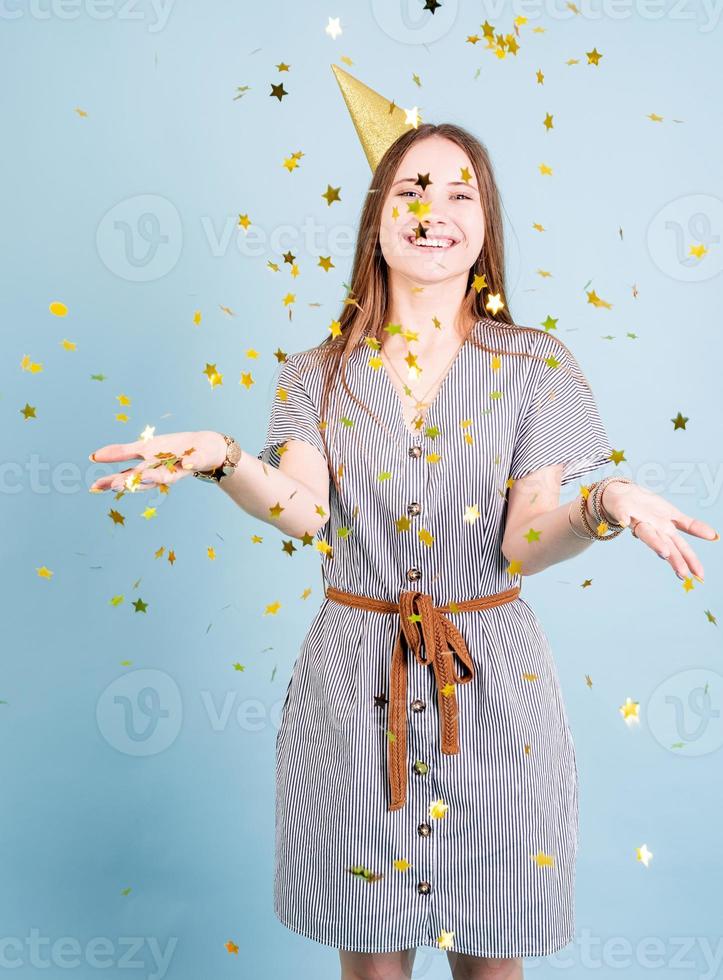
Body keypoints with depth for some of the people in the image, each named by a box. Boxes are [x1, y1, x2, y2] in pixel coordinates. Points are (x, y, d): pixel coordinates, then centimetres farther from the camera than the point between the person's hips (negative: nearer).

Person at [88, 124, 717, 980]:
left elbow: (525, 543, -8)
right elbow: (303, 511, -14)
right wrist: (225, 459, -32)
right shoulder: (318, 375, 4)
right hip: (356, 685, 1)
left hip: (491, 685, 0)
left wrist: (603, 506, -28)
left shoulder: (535, 367, 0)